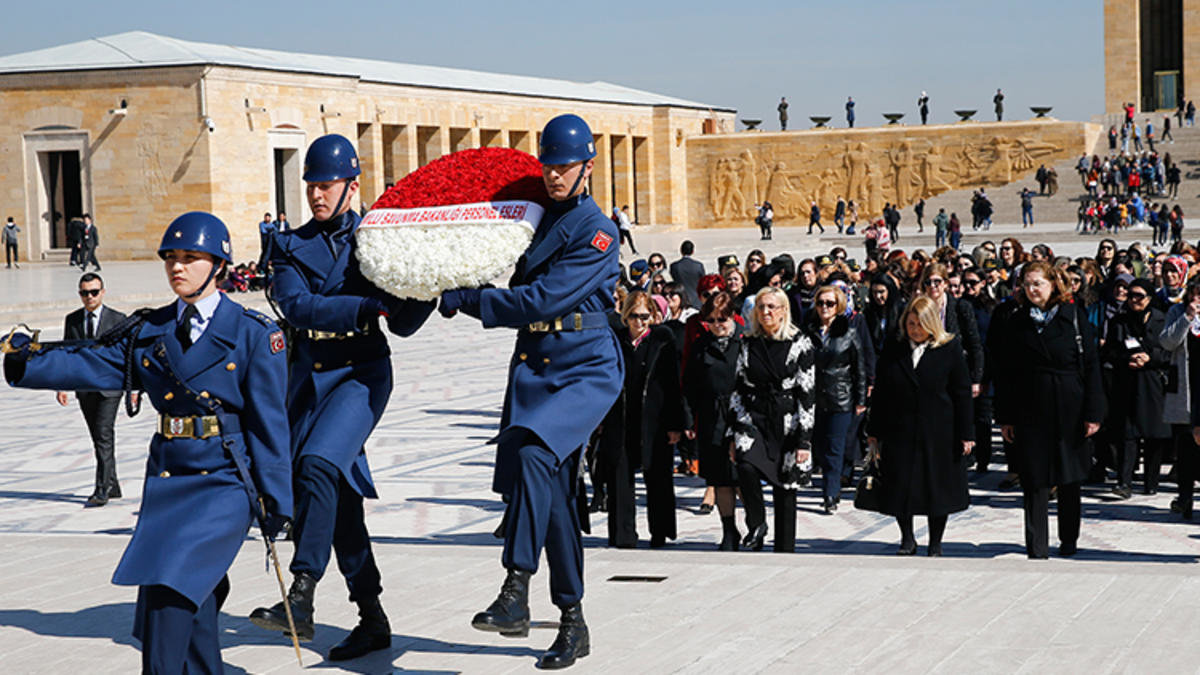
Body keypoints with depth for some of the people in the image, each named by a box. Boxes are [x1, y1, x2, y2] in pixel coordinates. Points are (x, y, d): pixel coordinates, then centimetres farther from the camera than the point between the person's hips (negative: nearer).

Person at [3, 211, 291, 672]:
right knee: (186, 602, 7)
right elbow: (91, 364, 0)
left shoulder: (253, 334, -2)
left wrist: (275, 499, -4)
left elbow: (268, 423, -3)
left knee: (171, 583, -19)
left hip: (225, 483, -5)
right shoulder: (149, 331, 11)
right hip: (167, 478, 5)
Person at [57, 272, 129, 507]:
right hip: (84, 388, 4)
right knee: (99, 439, 10)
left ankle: (102, 489, -14)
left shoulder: (117, 319, -1)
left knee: (104, 436, -14)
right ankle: (112, 486, 20)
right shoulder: (72, 320, 9)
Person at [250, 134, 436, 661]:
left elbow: (403, 324, 4)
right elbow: (297, 306, -11)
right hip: (310, 375, 4)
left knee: (319, 463, -27)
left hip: (362, 372, -4)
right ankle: (371, 618, 17)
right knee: (339, 496, 7)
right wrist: (369, 305, -20)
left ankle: (301, 599, -30)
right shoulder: (289, 246, 9)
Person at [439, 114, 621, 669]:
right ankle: (573, 623, 15)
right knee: (552, 493, 6)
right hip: (533, 367, 7)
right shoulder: (534, 216, 12)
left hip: (588, 369, -7)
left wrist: (466, 300, -15)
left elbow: (541, 300, -18)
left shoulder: (596, 232, -9)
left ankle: (516, 594, -31)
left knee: (533, 454, -30)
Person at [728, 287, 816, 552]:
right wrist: (734, 435, 6)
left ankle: (784, 550, 15)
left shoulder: (800, 343, -2)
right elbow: (737, 391, 11)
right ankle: (756, 524, -2)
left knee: (785, 490, 3)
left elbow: (808, 394, -5)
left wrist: (804, 440, -10)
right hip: (753, 422, 2)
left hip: (787, 425, -2)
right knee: (746, 468, -25)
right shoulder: (748, 345, 8)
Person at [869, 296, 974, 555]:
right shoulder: (892, 351, 4)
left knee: (938, 487, 5)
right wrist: (874, 432, 6)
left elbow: (962, 393, 0)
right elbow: (880, 394, 8)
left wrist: (966, 433, -3)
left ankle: (935, 543, 20)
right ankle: (907, 539, 21)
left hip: (939, 434, -1)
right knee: (900, 487, 2)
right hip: (899, 432, 2)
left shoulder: (950, 349, -1)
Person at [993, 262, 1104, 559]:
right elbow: (1004, 374, 6)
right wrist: (1005, 418, 1)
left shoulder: (1075, 320, 1)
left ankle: (1069, 540, 26)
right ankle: (1037, 547, 1)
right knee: (1035, 481, -3)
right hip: (1030, 414, 0)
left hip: (1069, 412, 0)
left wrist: (1093, 413, -5)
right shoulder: (1014, 324, 4)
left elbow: (1091, 369, 1)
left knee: (1070, 479, 10)